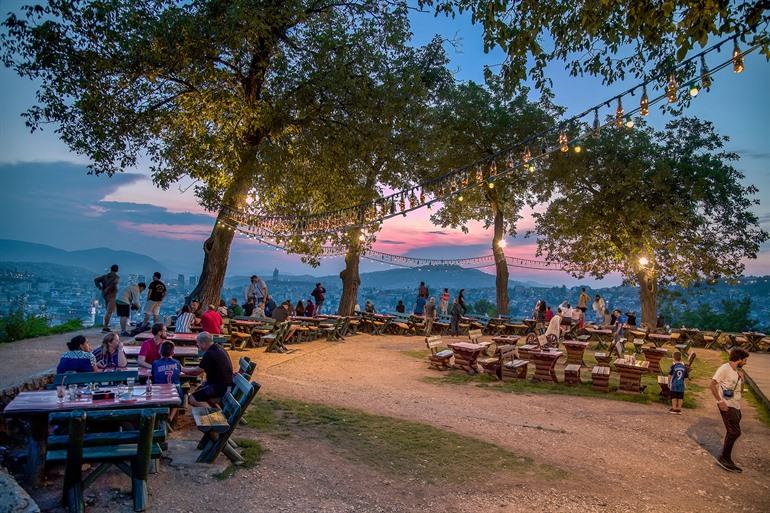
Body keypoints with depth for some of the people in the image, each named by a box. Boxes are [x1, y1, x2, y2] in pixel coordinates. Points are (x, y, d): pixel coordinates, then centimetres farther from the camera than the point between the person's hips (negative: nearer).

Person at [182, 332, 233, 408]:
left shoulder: (210, 354, -21)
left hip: (220, 387, -10)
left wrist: (182, 369, 2)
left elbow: (197, 371, -12)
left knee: (193, 399, -11)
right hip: (224, 383, 10)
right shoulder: (217, 348, 8)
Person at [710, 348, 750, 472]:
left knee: (732, 432, 13)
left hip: (736, 406, 9)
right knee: (735, 432, -11)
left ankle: (726, 459, 22)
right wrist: (720, 401, -22)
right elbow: (712, 385, -18)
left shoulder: (737, 371, 13)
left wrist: (742, 379, 7)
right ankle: (723, 458, -1)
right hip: (727, 406, -9)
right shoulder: (724, 369, -14)